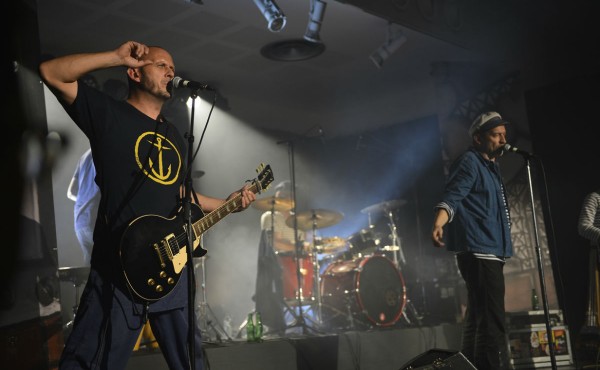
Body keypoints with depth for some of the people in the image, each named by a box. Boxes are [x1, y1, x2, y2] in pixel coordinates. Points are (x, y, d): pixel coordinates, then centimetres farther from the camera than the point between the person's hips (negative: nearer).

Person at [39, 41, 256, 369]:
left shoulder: (173, 135, 21)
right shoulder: (108, 113, 0)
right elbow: (51, 73, -11)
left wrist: (225, 204, 18)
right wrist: (118, 57, -10)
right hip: (119, 267, -7)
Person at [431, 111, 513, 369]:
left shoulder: (489, 166, 22)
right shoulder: (469, 162, -7)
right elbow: (452, 196, -22)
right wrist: (439, 223, -38)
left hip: (488, 251, 10)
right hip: (478, 251, -10)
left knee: (477, 318, 12)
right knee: (492, 321, -15)